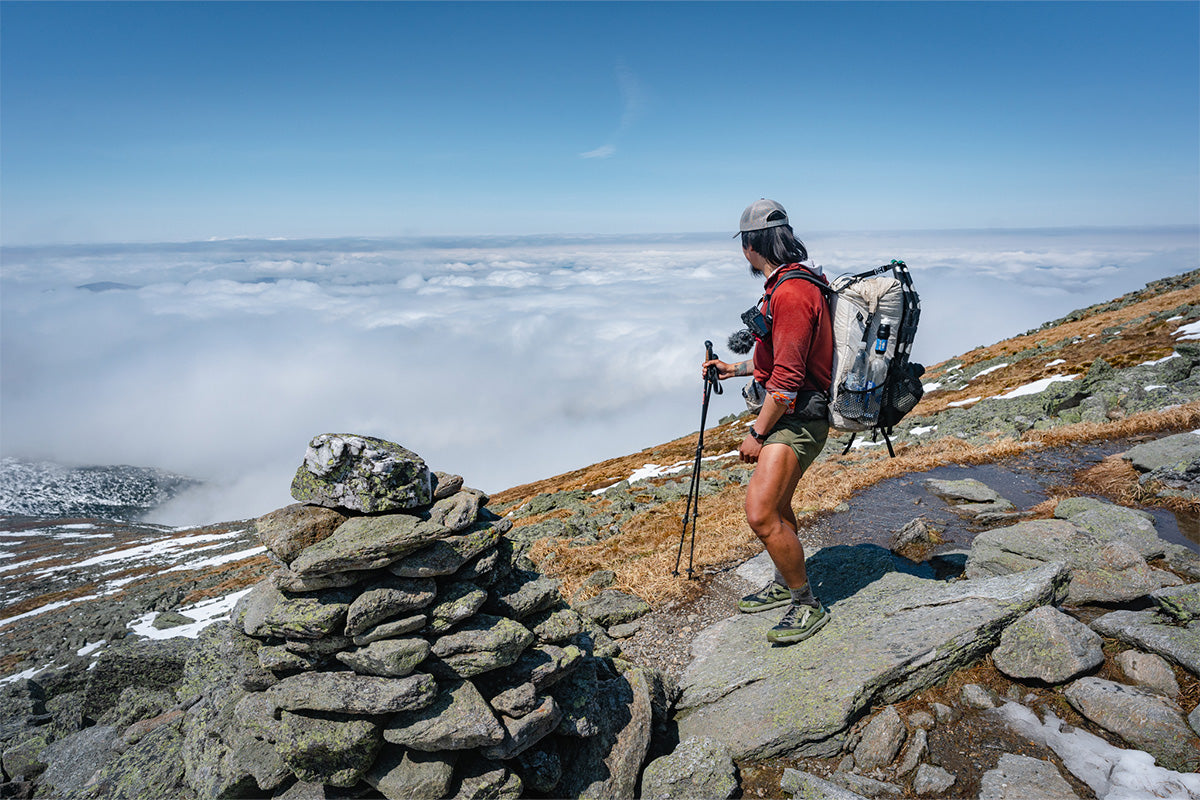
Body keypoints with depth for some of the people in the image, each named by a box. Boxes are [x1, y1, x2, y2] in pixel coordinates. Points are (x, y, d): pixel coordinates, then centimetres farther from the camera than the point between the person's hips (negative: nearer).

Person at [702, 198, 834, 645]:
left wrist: (757, 433, -18)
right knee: (775, 504, 22)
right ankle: (784, 584, 39)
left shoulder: (791, 293, -22)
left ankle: (808, 605, 4)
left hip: (796, 420, -11)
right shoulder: (788, 285, 12)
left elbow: (787, 376, -25)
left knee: (761, 515, -14)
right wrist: (736, 369, 27)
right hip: (790, 414, 11)